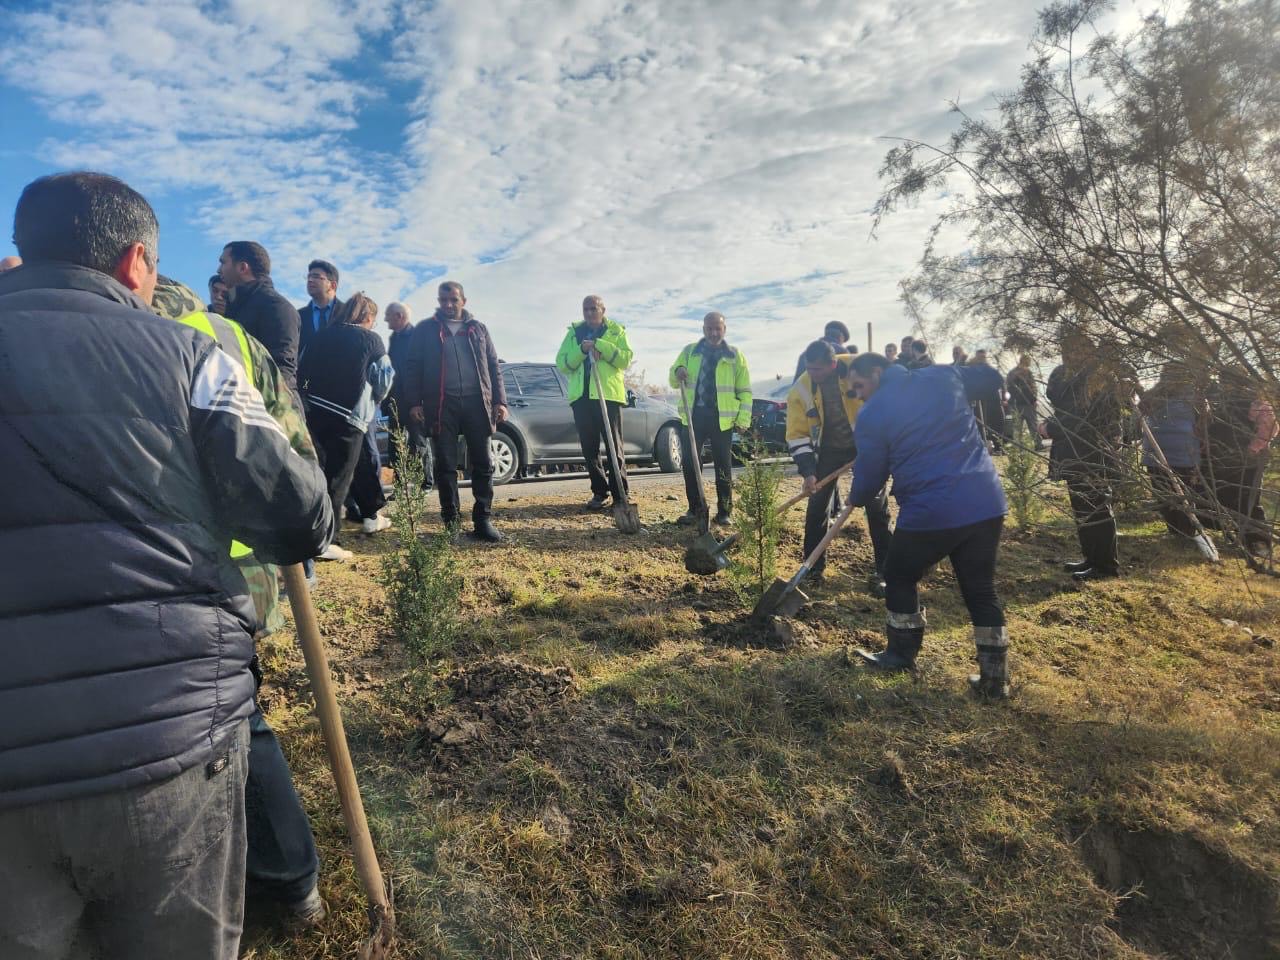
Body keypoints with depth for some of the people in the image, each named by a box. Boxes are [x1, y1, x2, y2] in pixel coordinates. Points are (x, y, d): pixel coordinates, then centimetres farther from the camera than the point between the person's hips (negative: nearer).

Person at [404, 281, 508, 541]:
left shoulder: (478, 329, 15)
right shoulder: (425, 329, 9)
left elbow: (493, 366, 13)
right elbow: (413, 368, 6)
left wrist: (500, 400, 3)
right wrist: (414, 402, -5)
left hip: (476, 401, 2)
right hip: (442, 404, -1)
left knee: (482, 463, 0)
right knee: (445, 465, 2)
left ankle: (483, 519, 7)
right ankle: (450, 521, 9)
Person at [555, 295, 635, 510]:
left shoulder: (616, 331, 9)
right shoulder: (574, 333, 15)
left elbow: (625, 359, -6)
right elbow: (561, 363, 5)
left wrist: (598, 345, -14)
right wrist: (581, 349, -11)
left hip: (608, 395, -3)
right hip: (581, 396, 3)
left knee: (615, 446, -3)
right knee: (589, 448, 5)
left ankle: (620, 495, 1)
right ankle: (599, 492, 14)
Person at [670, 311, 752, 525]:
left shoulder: (735, 355, 6)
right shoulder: (689, 352, 10)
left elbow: (744, 391, 5)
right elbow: (674, 382, 14)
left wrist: (743, 419, -6)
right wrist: (678, 372, -10)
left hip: (722, 417, -2)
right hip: (694, 414, 2)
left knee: (723, 465, 3)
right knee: (690, 463, 2)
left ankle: (724, 511, 11)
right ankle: (694, 509, 13)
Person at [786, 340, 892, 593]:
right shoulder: (801, 390, -15)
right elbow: (797, 435, -11)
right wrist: (808, 471, -20)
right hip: (828, 449, 2)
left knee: (877, 507, -2)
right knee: (817, 506, 0)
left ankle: (884, 570, 10)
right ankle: (814, 567, 16)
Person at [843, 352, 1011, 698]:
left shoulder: (872, 414, -4)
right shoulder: (944, 376, 10)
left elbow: (868, 479, 1)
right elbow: (987, 377, 31)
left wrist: (857, 497, 24)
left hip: (930, 513, -5)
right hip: (987, 504, 5)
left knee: (899, 577, 19)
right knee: (981, 591, 16)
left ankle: (901, 655, 31)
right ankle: (995, 678, 21)